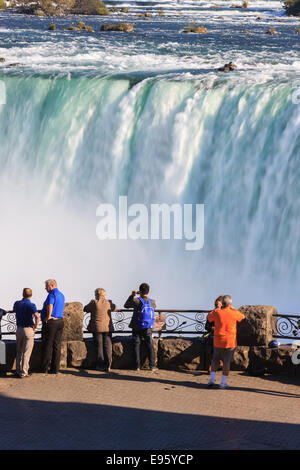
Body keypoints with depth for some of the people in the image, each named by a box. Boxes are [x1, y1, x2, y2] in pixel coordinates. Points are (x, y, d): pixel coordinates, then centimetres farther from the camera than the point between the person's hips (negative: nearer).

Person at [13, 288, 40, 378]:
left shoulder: (17, 303, 2)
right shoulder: (31, 305, -13)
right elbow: (37, 316, -29)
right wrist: (35, 326, -14)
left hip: (19, 329, 5)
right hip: (29, 330, -5)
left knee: (19, 352, 17)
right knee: (26, 353, 0)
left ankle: (18, 371, 18)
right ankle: (23, 373, 0)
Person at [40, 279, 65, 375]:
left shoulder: (52, 294, -14)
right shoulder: (61, 295, 15)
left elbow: (50, 306, -31)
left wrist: (48, 317, -20)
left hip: (50, 322, -8)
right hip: (60, 321, 8)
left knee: (47, 346, 0)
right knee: (57, 346, 8)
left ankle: (45, 368, 3)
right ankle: (55, 368, 8)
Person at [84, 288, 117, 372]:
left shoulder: (94, 303, -8)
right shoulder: (108, 303, 1)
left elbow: (85, 309, 7)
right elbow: (115, 308, 22)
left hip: (97, 327, -2)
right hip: (107, 327, 2)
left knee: (99, 346, 6)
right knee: (108, 346, 6)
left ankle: (101, 365, 5)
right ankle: (108, 365, -1)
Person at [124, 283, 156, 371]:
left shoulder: (137, 301, -14)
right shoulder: (152, 302, -4)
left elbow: (126, 305, 0)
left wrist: (132, 295, 8)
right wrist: (146, 296, 23)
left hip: (137, 328, -2)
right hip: (148, 329, 2)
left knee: (137, 346, 6)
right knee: (150, 346, 9)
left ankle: (137, 366, 3)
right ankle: (152, 366, 4)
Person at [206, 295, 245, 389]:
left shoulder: (216, 312, -7)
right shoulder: (234, 313, -8)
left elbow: (208, 317, 14)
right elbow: (242, 317, 14)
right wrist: (232, 308, 21)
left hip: (218, 341, 1)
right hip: (230, 342, -1)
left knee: (215, 359, 19)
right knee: (226, 362, 6)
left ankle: (212, 379, 14)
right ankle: (223, 383, 7)